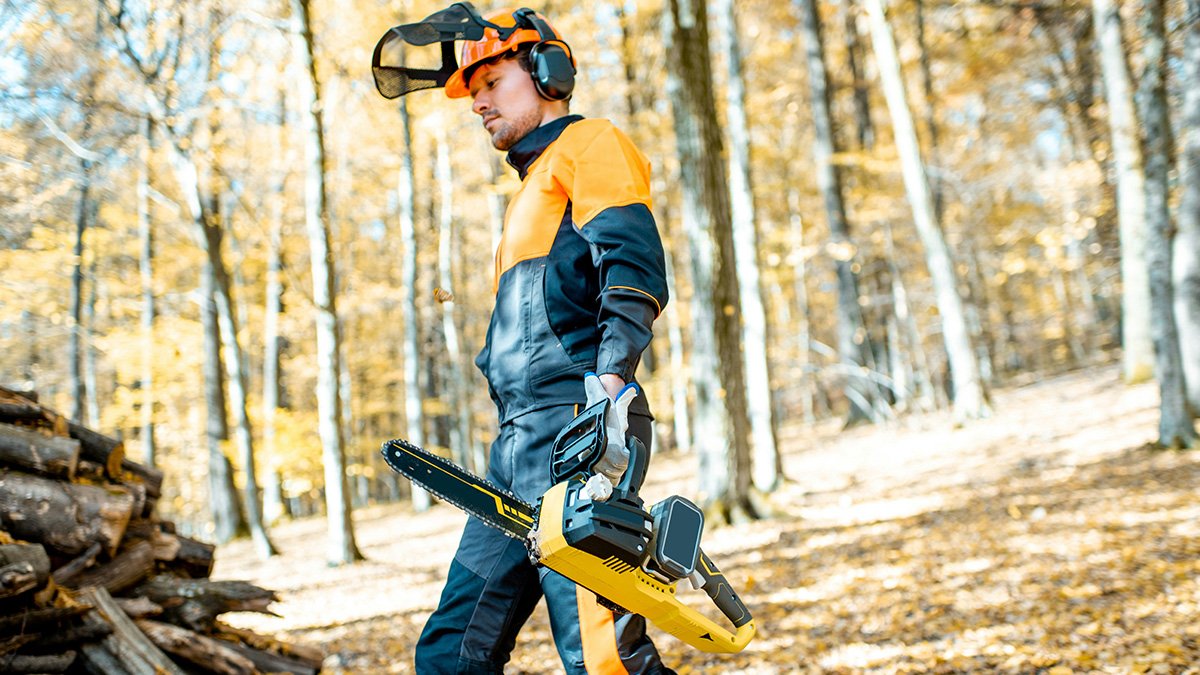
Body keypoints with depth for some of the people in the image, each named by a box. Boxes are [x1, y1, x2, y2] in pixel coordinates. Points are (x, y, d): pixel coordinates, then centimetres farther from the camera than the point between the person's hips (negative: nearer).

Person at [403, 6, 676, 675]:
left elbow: (633, 265, -14)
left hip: (570, 421, -10)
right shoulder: (534, 189, 32)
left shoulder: (590, 144, 4)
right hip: (519, 440, 10)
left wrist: (613, 376, -28)